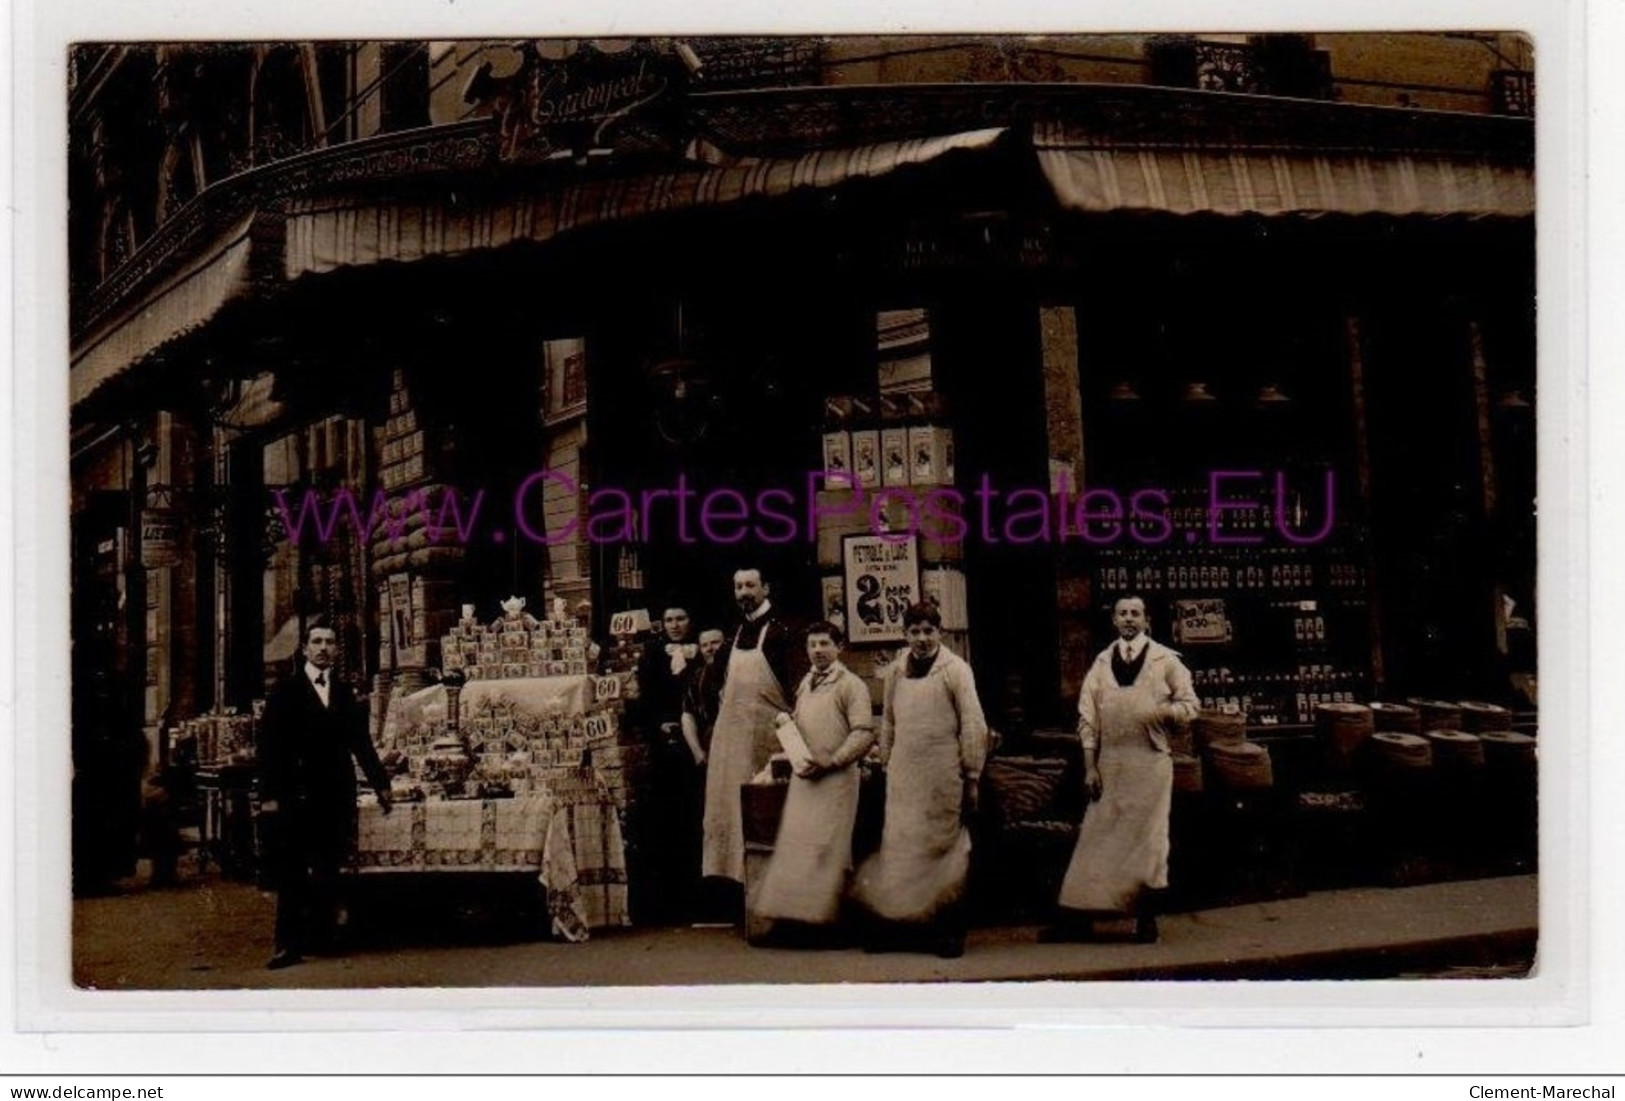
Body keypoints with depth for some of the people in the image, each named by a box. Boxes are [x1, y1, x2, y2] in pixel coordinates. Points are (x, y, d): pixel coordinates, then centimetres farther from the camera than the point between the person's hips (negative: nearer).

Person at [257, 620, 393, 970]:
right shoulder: (285, 692, 4)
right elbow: (270, 744, -2)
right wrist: (269, 793, -10)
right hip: (297, 794, -3)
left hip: (337, 795, 3)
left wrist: (380, 783, 10)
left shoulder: (344, 694, 15)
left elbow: (360, 742, 16)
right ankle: (289, 944, -4)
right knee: (292, 872, -4)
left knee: (328, 871, 4)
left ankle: (320, 938, 10)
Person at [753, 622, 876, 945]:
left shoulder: (851, 685, -6)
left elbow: (864, 734, -12)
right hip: (802, 776, 6)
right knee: (794, 845, 3)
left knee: (826, 848, -5)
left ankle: (820, 917, 0)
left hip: (834, 778, -6)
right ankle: (794, 916, 7)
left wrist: (828, 762, -18)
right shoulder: (805, 684, 16)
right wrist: (786, 723, 6)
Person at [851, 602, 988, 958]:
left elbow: (974, 727, -5)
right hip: (903, 777, 4)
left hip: (943, 775, -4)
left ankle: (950, 931, 7)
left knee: (943, 848, 1)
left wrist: (971, 778, -6)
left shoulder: (955, 670, -5)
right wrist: (885, 765, 15)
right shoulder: (896, 671, 9)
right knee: (898, 849, 3)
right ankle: (895, 921, 10)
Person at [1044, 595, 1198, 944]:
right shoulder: (1101, 663, 8)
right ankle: (1080, 918, 1)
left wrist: (1162, 712, -17)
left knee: (1147, 837, 3)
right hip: (1110, 762, 2)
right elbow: (1088, 718, 7)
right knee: (1097, 836, 0)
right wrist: (1089, 766, 0)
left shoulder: (1165, 660, 4)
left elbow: (1189, 705, 4)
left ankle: (1146, 917, 13)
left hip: (1151, 761, -2)